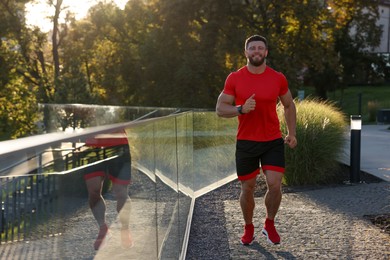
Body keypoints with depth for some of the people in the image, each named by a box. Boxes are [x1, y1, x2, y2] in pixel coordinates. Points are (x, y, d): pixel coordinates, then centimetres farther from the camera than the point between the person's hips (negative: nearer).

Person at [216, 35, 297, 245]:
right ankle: (248, 228, 31)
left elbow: (289, 105, 14)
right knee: (247, 189, 8)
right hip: (246, 142, 0)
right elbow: (220, 109, -4)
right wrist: (241, 109, -22)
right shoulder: (234, 78, -4)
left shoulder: (278, 78, -1)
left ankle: (269, 224, 17)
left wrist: (291, 133, 8)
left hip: (273, 141, 0)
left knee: (275, 185, -9)